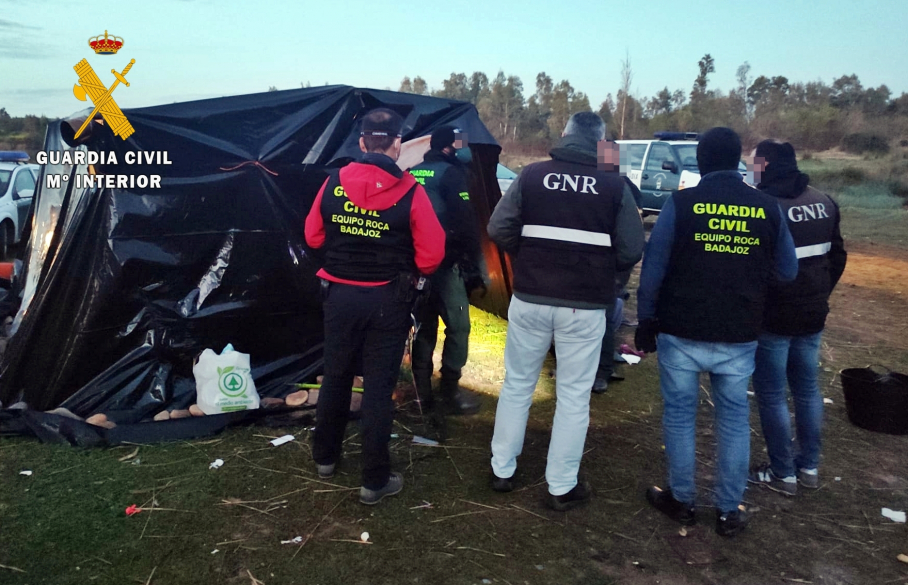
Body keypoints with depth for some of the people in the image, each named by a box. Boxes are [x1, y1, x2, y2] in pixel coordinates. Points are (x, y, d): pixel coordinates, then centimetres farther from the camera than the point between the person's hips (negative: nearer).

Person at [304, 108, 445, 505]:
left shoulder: (333, 184, -6)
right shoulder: (410, 192, -14)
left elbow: (313, 237, 4)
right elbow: (431, 254, -12)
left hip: (340, 295, 3)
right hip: (387, 301, -3)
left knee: (335, 377, 19)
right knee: (379, 387, 6)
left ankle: (325, 457, 37)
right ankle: (375, 480, 15)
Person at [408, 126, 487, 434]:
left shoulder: (412, 174, 14)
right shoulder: (451, 174, -9)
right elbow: (466, 224, -16)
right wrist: (473, 267, -12)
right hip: (443, 263, -7)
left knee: (424, 326, 14)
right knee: (457, 326, 2)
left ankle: (422, 393, 18)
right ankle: (449, 393, 4)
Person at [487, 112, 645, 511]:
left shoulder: (532, 175, -1)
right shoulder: (614, 186, -3)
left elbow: (499, 229, -5)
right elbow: (631, 252, -4)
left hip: (530, 299, 2)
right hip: (585, 307, -1)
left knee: (517, 385, 16)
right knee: (574, 396, 10)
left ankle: (502, 470, 27)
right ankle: (561, 487, 19)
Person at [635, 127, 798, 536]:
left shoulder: (681, 203, -8)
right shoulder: (768, 208, -1)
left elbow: (653, 269, -8)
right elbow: (787, 272, 7)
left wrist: (646, 323, 1)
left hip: (681, 333, -2)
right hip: (739, 338, 2)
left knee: (679, 415, 12)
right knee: (734, 419, 14)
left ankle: (681, 500, 23)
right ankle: (729, 510, 22)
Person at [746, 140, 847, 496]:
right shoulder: (824, 203, 6)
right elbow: (837, 257, 13)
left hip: (774, 316, -7)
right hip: (814, 313, 8)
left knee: (771, 396, 5)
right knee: (807, 389, 18)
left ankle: (783, 474, 14)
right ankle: (809, 467, 28)